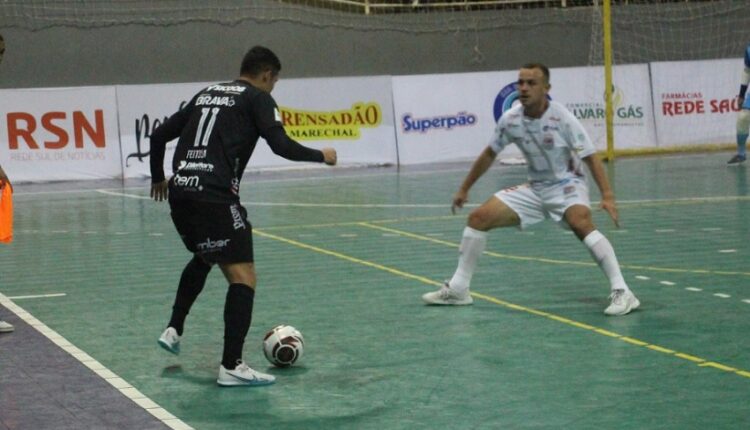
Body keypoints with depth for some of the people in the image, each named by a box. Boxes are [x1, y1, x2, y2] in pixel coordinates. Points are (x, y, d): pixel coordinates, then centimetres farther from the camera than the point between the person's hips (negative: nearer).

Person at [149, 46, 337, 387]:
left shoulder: (206, 94, 24)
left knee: (204, 258, 33)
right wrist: (322, 156, 8)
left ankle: (173, 330, 32)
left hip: (180, 191, 8)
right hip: (214, 196, -8)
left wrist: (158, 177, 39)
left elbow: (159, 135, 25)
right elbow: (281, 145, -8)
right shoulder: (258, 98, 5)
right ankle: (231, 366, -12)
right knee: (243, 276, -5)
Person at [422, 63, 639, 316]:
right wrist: (464, 189, 16)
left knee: (580, 223, -36)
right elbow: (489, 154, 9)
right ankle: (457, 289, 9)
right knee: (479, 217, -4)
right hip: (535, 188, 5)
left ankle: (621, 292, -35)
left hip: (567, 185, -5)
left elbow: (590, 158, -18)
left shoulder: (562, 118, -20)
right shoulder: (510, 119, -7)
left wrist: (607, 196, -30)